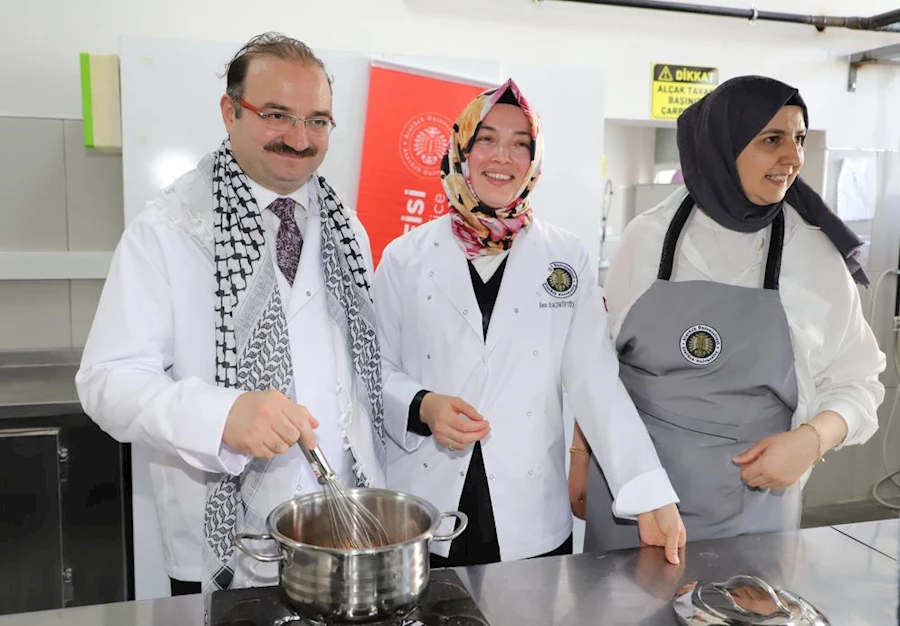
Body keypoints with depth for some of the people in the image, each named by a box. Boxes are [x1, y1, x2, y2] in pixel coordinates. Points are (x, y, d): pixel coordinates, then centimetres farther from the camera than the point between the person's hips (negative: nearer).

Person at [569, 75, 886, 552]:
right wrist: (581, 455, 7)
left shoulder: (815, 253, -5)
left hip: (750, 505, 0)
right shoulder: (648, 236, -3)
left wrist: (811, 439, -16)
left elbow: (855, 379, 2)